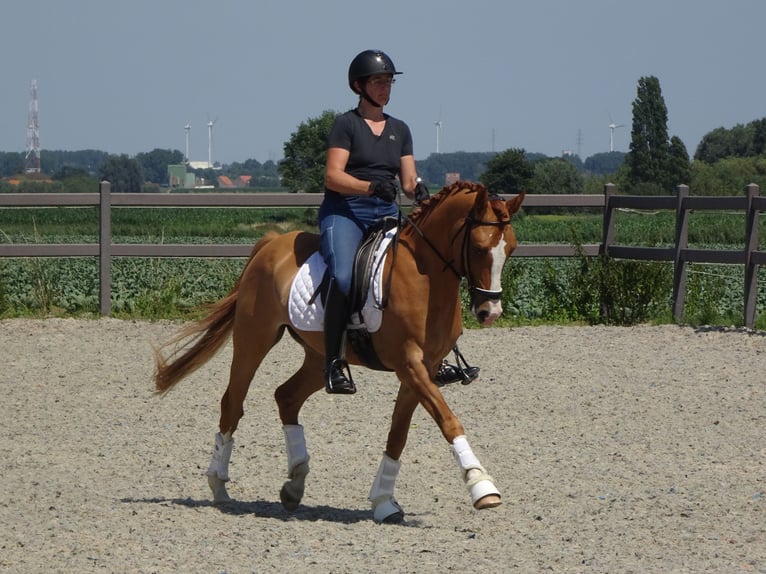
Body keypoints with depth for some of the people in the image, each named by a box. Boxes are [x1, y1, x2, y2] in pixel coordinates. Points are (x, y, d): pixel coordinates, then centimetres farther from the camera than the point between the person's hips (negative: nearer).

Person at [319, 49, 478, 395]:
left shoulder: (400, 130, 19)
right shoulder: (346, 124, 1)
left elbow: (408, 181, 14)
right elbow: (333, 176, -9)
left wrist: (419, 191, -10)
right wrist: (371, 187, -25)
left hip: (386, 214, 6)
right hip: (344, 211, -6)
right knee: (343, 277, -32)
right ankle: (333, 361, -27)